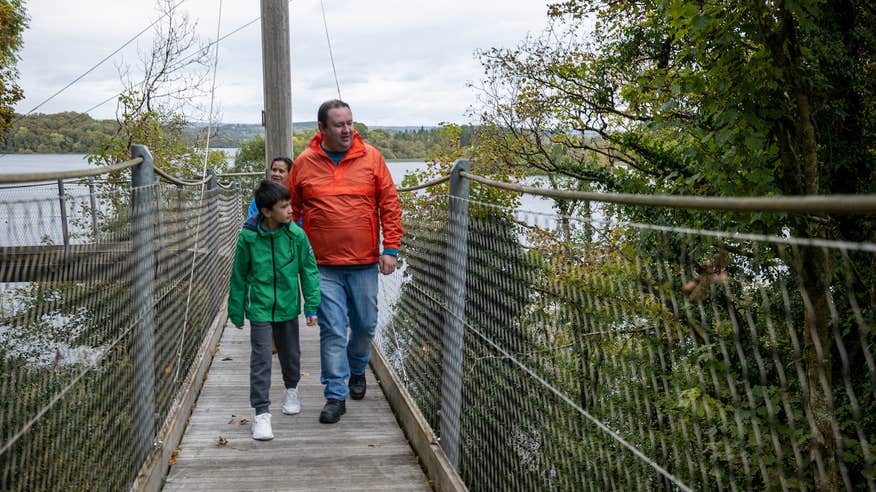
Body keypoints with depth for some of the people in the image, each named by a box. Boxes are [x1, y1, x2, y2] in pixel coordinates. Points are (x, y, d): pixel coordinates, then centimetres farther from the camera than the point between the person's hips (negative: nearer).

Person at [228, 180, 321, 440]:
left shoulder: (296, 235, -9)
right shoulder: (248, 237, -11)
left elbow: (309, 271, 0)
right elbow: (239, 276, 0)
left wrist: (312, 306, -2)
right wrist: (236, 311, 6)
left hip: (288, 307, 2)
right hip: (260, 308, -2)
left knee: (290, 353, 18)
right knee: (261, 359, -7)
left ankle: (291, 390, 46)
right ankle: (261, 413, 0)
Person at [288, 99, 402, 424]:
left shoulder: (371, 157, -1)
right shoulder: (304, 164, 0)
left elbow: (390, 204, 1)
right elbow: (291, 212, 8)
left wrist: (390, 248, -5)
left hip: (364, 263, 1)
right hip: (323, 265, -1)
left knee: (365, 325, 13)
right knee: (332, 330, -3)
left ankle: (357, 370, 41)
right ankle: (335, 395, 6)